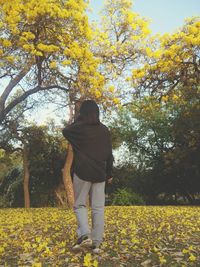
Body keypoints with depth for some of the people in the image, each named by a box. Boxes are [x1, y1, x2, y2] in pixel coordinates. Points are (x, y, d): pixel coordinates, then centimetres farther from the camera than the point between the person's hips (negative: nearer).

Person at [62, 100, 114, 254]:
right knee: (98, 208, 7)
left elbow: (65, 131, 19)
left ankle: (85, 235, -7)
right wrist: (110, 173, 15)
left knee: (79, 205, 10)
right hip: (99, 173, 3)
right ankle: (97, 243, 9)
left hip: (82, 172, -2)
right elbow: (109, 154, 7)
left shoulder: (78, 128, -3)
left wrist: (78, 120, 22)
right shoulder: (105, 130, 5)